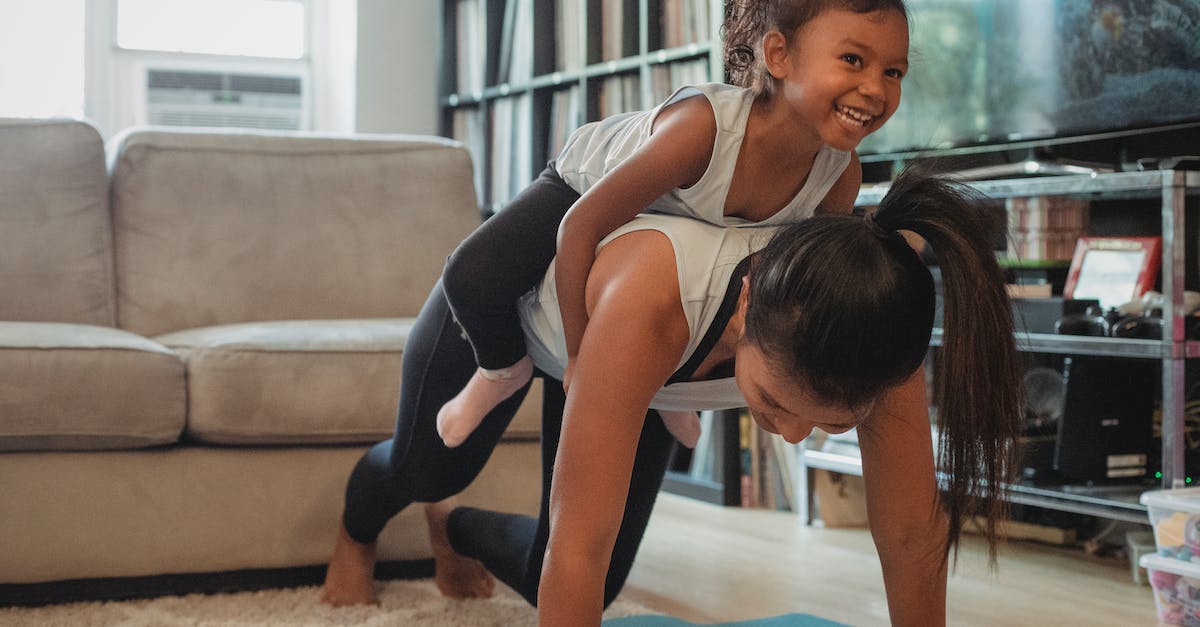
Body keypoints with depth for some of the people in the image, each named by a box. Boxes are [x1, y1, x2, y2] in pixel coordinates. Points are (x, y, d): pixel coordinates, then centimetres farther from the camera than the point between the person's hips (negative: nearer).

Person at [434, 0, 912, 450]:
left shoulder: (842, 176, -29)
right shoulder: (702, 125, -47)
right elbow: (580, 226, -37)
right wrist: (579, 359, -30)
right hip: (585, 183, -5)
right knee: (472, 277, -24)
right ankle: (505, 368, 10)